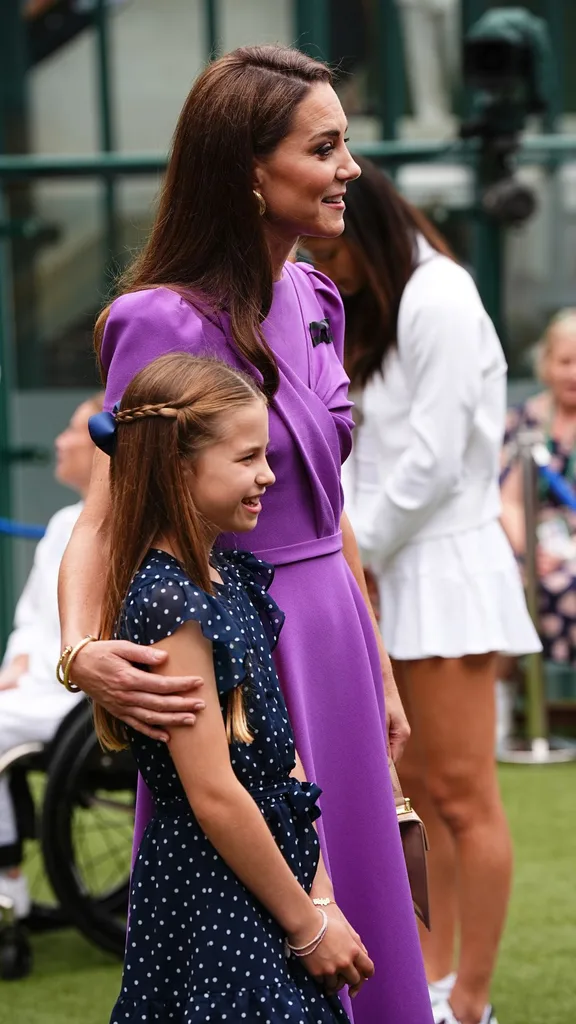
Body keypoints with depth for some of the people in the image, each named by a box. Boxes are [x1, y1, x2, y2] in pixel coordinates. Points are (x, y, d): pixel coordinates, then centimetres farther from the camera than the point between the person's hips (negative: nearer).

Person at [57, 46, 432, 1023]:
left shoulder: (314, 300, 7)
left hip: (331, 643, 8)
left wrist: (379, 669, 18)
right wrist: (83, 651, -37)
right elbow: (101, 521, -18)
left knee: (353, 932, 14)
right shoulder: (167, 325, -17)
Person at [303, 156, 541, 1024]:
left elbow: (432, 459, -17)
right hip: (396, 573, 9)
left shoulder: (439, 301, -12)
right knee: (420, 791, 10)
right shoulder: (383, 309, 16)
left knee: (462, 797, -6)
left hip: (448, 568, -9)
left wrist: (354, 551, -10)